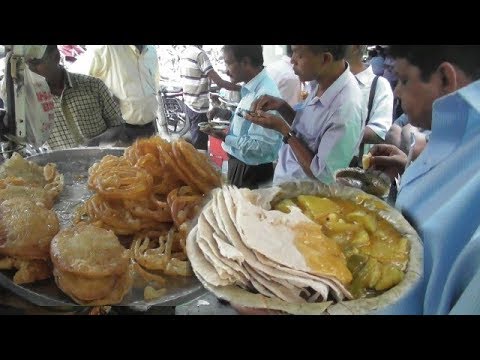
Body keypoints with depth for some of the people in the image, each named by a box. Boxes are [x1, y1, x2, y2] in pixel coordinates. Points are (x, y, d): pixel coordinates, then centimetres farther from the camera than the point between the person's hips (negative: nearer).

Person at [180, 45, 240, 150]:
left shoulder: (185, 53, 6)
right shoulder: (200, 53, -19)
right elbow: (220, 82, -22)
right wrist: (241, 88, -16)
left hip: (189, 104, 9)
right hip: (199, 107, -9)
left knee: (195, 141, 21)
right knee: (200, 145, 1)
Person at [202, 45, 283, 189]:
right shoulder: (252, 87, 2)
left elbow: (262, 146, -29)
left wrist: (225, 137, -23)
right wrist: (227, 114, 2)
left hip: (252, 172, -9)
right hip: (240, 163, 9)